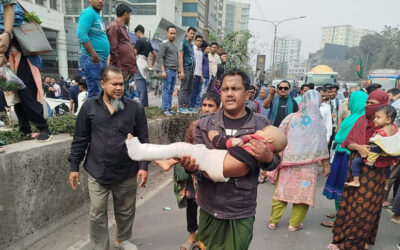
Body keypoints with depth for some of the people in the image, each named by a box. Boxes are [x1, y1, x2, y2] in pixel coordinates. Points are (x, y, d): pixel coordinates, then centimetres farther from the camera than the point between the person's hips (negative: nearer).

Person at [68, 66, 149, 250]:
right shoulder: (89, 107, -2)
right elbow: (80, 139, 3)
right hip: (97, 172, 0)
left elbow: (143, 140, -2)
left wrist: (143, 166, -7)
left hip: (127, 173, 1)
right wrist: (74, 166, 3)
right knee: (97, 214, 9)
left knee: (126, 211, 18)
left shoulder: (135, 108, -4)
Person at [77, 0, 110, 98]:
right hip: (92, 60, -10)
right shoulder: (88, 13, -7)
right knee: (95, 93, -11)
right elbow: (81, 34, -21)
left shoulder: (98, 16, 21)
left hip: (101, 60, 10)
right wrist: (94, 55, -24)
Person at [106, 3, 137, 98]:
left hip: (128, 69, 9)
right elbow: (113, 49, -14)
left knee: (125, 96, 14)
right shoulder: (114, 26, -7)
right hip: (121, 70, -9)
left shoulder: (123, 27, 22)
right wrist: (117, 68, -16)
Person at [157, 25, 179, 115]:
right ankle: (165, 109, -6)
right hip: (168, 70, -7)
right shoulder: (164, 44, 0)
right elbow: (160, 58, -8)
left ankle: (169, 108, 10)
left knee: (171, 91, 6)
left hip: (174, 71, 7)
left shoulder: (175, 46, 24)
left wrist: (178, 69, 20)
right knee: (166, 90, -8)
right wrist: (163, 71, -16)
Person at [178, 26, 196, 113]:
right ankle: (181, 107, -4)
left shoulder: (191, 45, 21)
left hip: (191, 70, 8)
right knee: (183, 89, -7)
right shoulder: (183, 42, -3)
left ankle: (188, 106, 15)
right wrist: (182, 71, -18)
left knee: (189, 89, 9)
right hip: (186, 69, -8)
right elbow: (180, 57, -11)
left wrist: (193, 70, 15)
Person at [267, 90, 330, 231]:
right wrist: (326, 165, 12)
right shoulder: (318, 122, -5)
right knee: (303, 193, 13)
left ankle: (273, 221, 22)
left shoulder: (290, 118, -6)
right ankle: (294, 224, 22)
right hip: (308, 164, -1)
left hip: (288, 162, 1)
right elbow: (322, 146, 1)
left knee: (281, 191, 12)